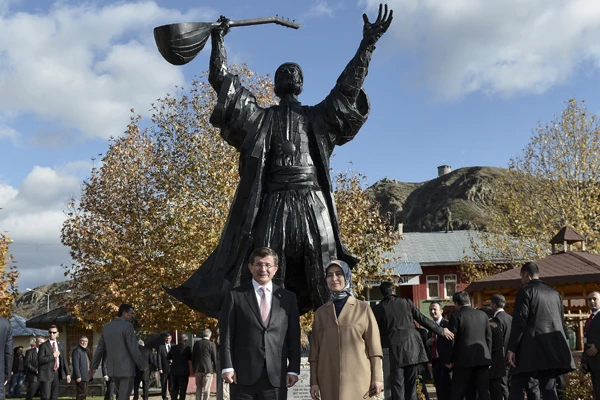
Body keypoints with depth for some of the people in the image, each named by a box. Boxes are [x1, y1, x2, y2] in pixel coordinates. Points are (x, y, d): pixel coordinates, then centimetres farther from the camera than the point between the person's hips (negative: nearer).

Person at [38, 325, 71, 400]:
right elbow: (40, 360, -13)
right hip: (46, 374, -5)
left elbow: (64, 360, 13)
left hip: (57, 373, 5)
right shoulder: (44, 345, -3)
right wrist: (53, 356, -14)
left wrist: (68, 374, 6)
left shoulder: (61, 346, 13)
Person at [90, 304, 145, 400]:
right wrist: (141, 365, -4)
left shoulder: (106, 327, 9)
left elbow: (100, 348, 12)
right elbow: (133, 349, -14)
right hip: (126, 368, -7)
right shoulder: (127, 326, -12)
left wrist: (94, 366, 20)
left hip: (112, 369, 7)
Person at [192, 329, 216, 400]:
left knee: (198, 388, 14)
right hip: (208, 368, -4)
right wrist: (215, 368, 8)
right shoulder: (211, 344, -7)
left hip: (198, 368, 4)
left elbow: (193, 357, 9)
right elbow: (214, 358, -4)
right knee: (206, 389, 0)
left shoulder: (196, 343, 4)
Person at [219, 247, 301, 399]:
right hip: (243, 375, -1)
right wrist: (227, 367, -6)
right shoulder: (236, 296, 5)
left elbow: (294, 337, 9)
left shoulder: (288, 298, 10)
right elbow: (226, 334, 2)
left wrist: (294, 369, 2)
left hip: (277, 376, 2)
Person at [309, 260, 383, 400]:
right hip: (329, 379, 2)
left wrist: (377, 378, -2)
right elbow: (315, 350, 11)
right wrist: (314, 381, 6)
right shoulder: (320, 312, 12)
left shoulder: (363, 309, 6)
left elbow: (373, 345, 3)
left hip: (357, 377, -2)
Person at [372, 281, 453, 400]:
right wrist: (441, 331, 20)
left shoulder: (377, 309, 3)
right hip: (412, 346, 2)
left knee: (398, 387, 0)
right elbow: (422, 319, 9)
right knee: (411, 385, 9)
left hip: (394, 350, -2)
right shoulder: (406, 302, 8)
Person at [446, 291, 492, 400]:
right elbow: (489, 337, 12)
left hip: (464, 358, -4)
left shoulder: (456, 315, -4)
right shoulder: (483, 314, 11)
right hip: (482, 358, 4)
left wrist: (450, 360, 2)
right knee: (483, 391, 4)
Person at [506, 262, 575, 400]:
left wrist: (512, 348, -10)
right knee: (548, 388, 8)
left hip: (530, 348, -6)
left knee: (517, 387, -3)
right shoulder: (555, 293, 16)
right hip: (552, 348, 6)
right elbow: (562, 322, 17)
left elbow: (519, 321, -11)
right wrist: (563, 346, 21)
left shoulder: (525, 291, -3)